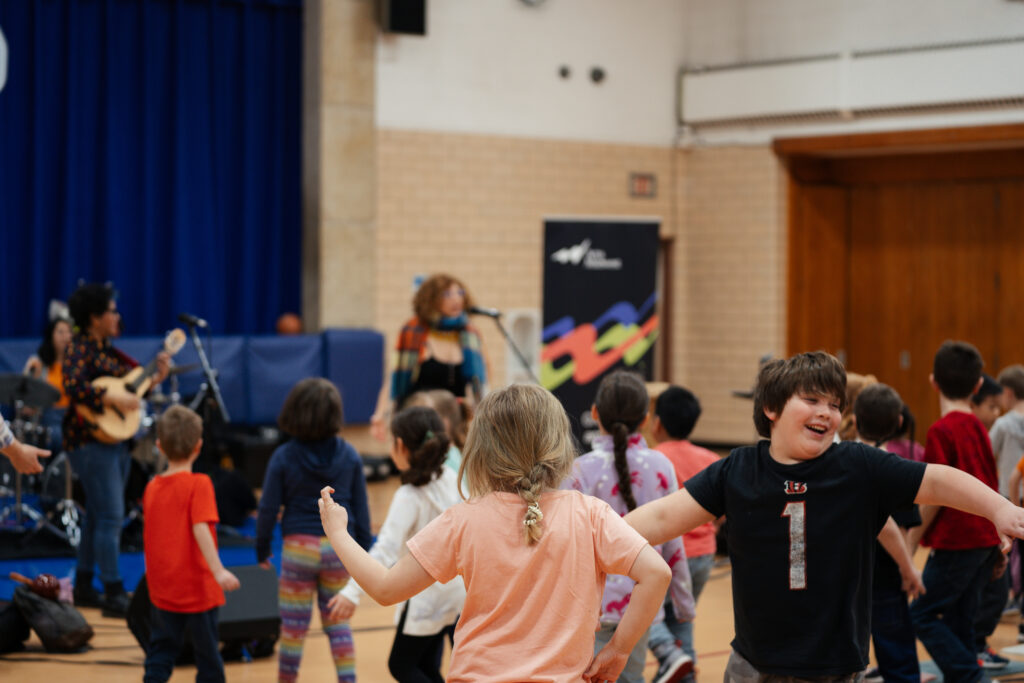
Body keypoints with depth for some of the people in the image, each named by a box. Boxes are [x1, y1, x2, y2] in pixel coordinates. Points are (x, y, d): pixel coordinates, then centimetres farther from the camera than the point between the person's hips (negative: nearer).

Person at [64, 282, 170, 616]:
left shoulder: (106, 348, 15)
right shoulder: (79, 348, -12)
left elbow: (128, 384, 19)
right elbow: (74, 387, -27)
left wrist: (155, 377, 6)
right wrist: (115, 399, -27)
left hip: (115, 440, 9)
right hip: (91, 441, -9)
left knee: (97, 516, 14)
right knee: (110, 517, -12)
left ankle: (84, 588, 23)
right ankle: (114, 595, -11)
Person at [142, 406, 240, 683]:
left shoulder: (152, 487, 4)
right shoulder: (198, 484, -13)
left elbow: (149, 535, 13)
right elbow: (200, 529, -24)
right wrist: (218, 570, -30)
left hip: (163, 589, 5)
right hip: (198, 587, -5)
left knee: (161, 650, 11)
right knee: (207, 650, 8)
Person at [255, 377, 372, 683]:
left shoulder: (283, 458, -9)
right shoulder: (349, 455, -2)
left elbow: (269, 508, -6)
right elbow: (361, 507, 3)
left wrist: (262, 548, 8)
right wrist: (364, 551, 12)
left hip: (299, 547, -2)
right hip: (339, 548, 2)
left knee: (294, 627, 8)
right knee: (337, 622, 14)